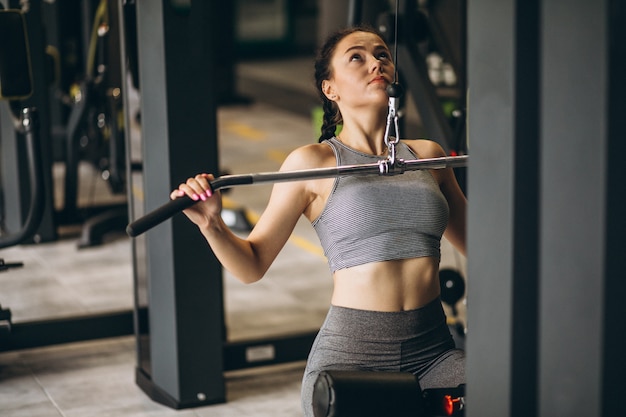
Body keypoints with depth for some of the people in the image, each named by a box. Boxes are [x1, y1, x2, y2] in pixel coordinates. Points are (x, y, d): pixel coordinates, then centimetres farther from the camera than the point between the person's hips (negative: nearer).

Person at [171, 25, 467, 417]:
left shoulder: (426, 155, 14)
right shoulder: (314, 163, 2)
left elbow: (475, 241, 25)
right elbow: (253, 265, 3)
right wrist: (212, 225, -15)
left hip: (434, 352, 4)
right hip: (351, 355, -3)